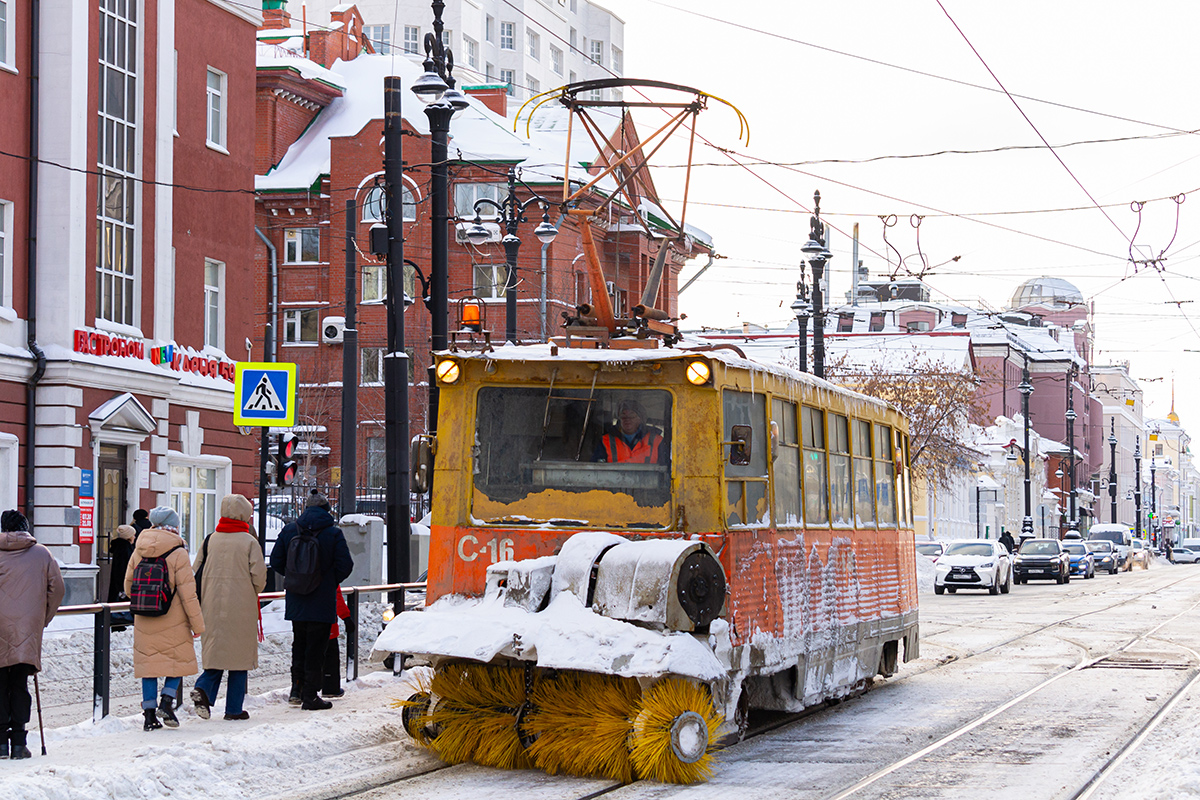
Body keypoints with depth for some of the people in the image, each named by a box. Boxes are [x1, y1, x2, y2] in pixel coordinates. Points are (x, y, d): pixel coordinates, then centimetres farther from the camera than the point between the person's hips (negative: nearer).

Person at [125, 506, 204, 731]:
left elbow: (128, 586, 12)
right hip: (172, 620, -4)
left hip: (144, 620, 4)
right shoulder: (178, 554, -11)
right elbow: (187, 592, -10)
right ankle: (167, 700, -4)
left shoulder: (138, 552, 3)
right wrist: (197, 623, -3)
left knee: (148, 662, 9)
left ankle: (149, 714, 6)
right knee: (179, 659, 13)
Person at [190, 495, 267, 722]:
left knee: (216, 650, 14)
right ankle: (234, 709, 6)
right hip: (241, 608, -3)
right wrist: (254, 591, 13)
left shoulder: (210, 540, 5)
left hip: (212, 607, 4)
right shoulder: (249, 541, -7)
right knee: (239, 652, 5)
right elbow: (259, 576, -9)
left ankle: (204, 688, -12)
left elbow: (195, 572, 7)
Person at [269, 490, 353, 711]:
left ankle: (297, 688, 14)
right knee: (316, 648, 2)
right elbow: (345, 565, -9)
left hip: (295, 601, 4)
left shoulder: (289, 530, 3)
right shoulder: (334, 533, -7)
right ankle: (310, 696, 3)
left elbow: (276, 561, 5)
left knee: (299, 644, 19)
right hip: (322, 600, -4)